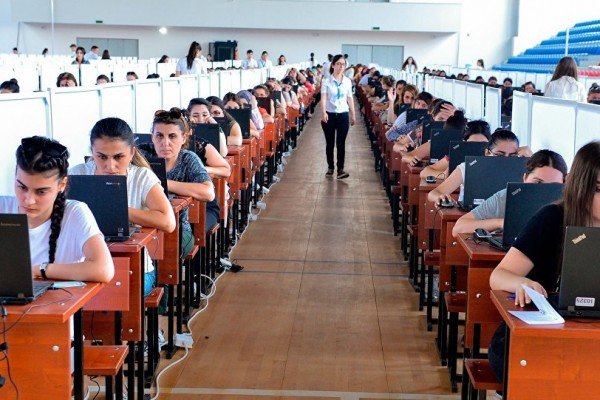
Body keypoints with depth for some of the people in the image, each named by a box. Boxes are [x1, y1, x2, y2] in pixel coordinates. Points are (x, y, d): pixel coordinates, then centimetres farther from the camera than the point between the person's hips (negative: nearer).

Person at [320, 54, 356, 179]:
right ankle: (330, 167, 20)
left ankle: (340, 169, -4)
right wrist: (324, 113, -29)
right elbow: (323, 98, -14)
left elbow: (350, 99, 11)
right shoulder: (327, 81, -4)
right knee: (330, 143, 8)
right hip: (329, 115, -1)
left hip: (343, 115, 1)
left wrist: (353, 115, 13)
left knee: (341, 143, -3)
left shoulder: (347, 81, 5)